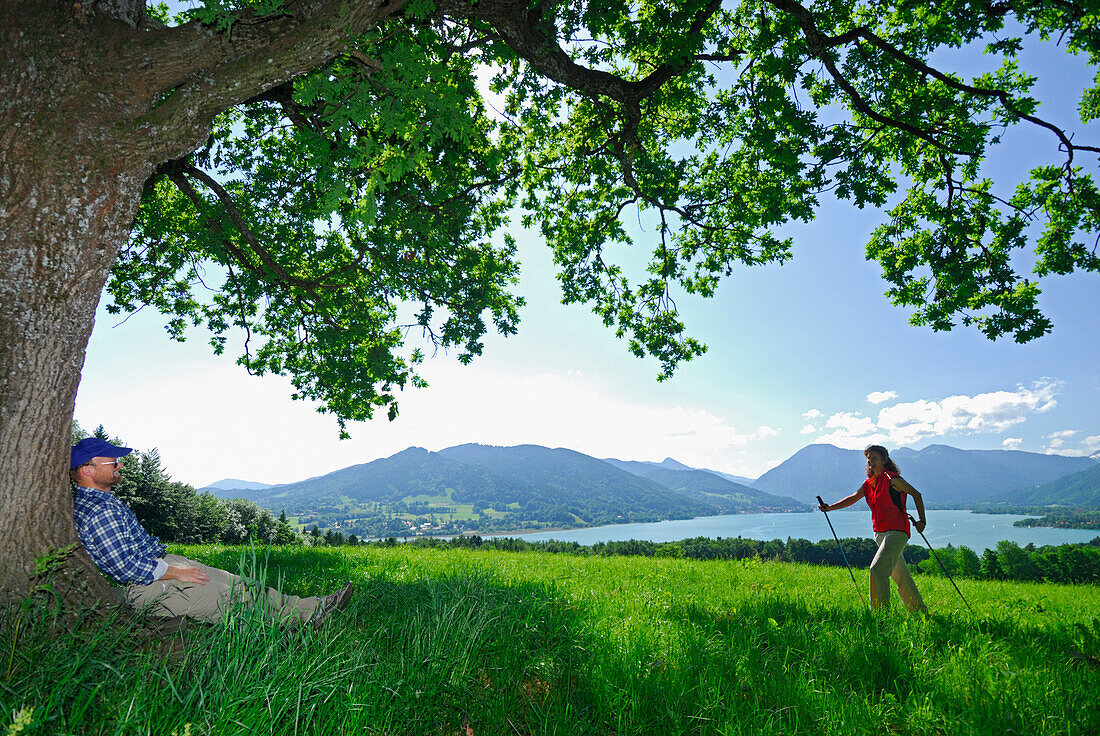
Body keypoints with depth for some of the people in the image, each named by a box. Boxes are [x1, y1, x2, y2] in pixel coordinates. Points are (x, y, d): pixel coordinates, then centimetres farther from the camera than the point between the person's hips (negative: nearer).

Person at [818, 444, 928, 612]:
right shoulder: (869, 482, 11)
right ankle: (920, 610, 32)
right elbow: (854, 498, 3)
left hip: (896, 532, -8)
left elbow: (916, 494, -1)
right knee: (901, 575, 17)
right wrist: (830, 507, -9)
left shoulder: (892, 479, -10)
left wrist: (921, 521, -1)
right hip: (880, 533, 8)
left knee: (878, 568, -17)